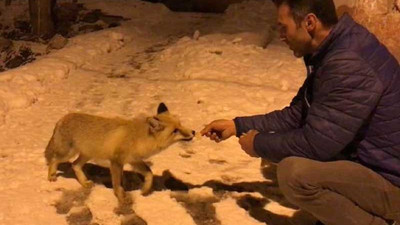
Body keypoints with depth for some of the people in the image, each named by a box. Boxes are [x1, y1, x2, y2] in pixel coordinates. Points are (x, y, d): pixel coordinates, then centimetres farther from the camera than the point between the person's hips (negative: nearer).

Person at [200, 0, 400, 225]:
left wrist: (259, 144, -10)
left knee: (294, 172, -29)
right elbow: (295, 115, 12)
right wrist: (238, 126, 8)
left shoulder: (350, 64, -27)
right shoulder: (332, 54, 5)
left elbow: (314, 144, -27)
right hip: (365, 162, 10)